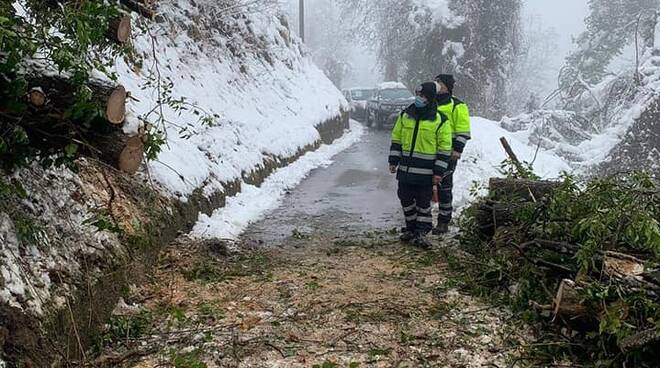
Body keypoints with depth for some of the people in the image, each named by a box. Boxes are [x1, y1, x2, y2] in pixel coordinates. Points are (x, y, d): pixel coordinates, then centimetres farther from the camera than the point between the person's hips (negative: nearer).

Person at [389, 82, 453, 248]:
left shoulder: (440, 121, -6)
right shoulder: (406, 115, 6)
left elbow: (445, 148, -5)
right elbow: (396, 138, 13)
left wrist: (439, 172, -9)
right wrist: (393, 161, 7)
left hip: (425, 172, -4)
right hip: (405, 169, 5)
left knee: (423, 203, 2)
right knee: (406, 200, 12)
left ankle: (421, 232, 13)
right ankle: (411, 228, 27)